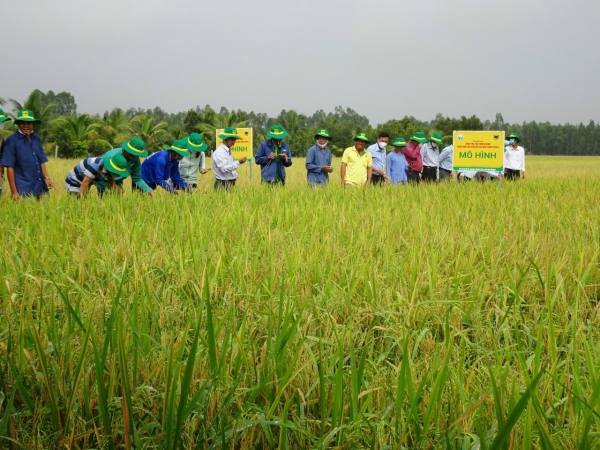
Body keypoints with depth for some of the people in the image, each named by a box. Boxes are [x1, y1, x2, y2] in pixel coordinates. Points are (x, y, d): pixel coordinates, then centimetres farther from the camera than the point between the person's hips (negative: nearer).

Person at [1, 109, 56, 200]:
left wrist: (46, 177, -1)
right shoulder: (12, 141, -7)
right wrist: (14, 192, -12)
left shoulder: (37, 138, 10)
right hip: (24, 190, -5)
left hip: (41, 188, 6)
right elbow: (10, 167, -9)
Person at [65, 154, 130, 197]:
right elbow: (85, 184, -36)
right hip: (73, 183, -9)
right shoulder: (96, 165, -36)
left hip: (82, 184, 9)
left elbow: (112, 185, -3)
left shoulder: (109, 167, -10)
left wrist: (122, 191, -18)